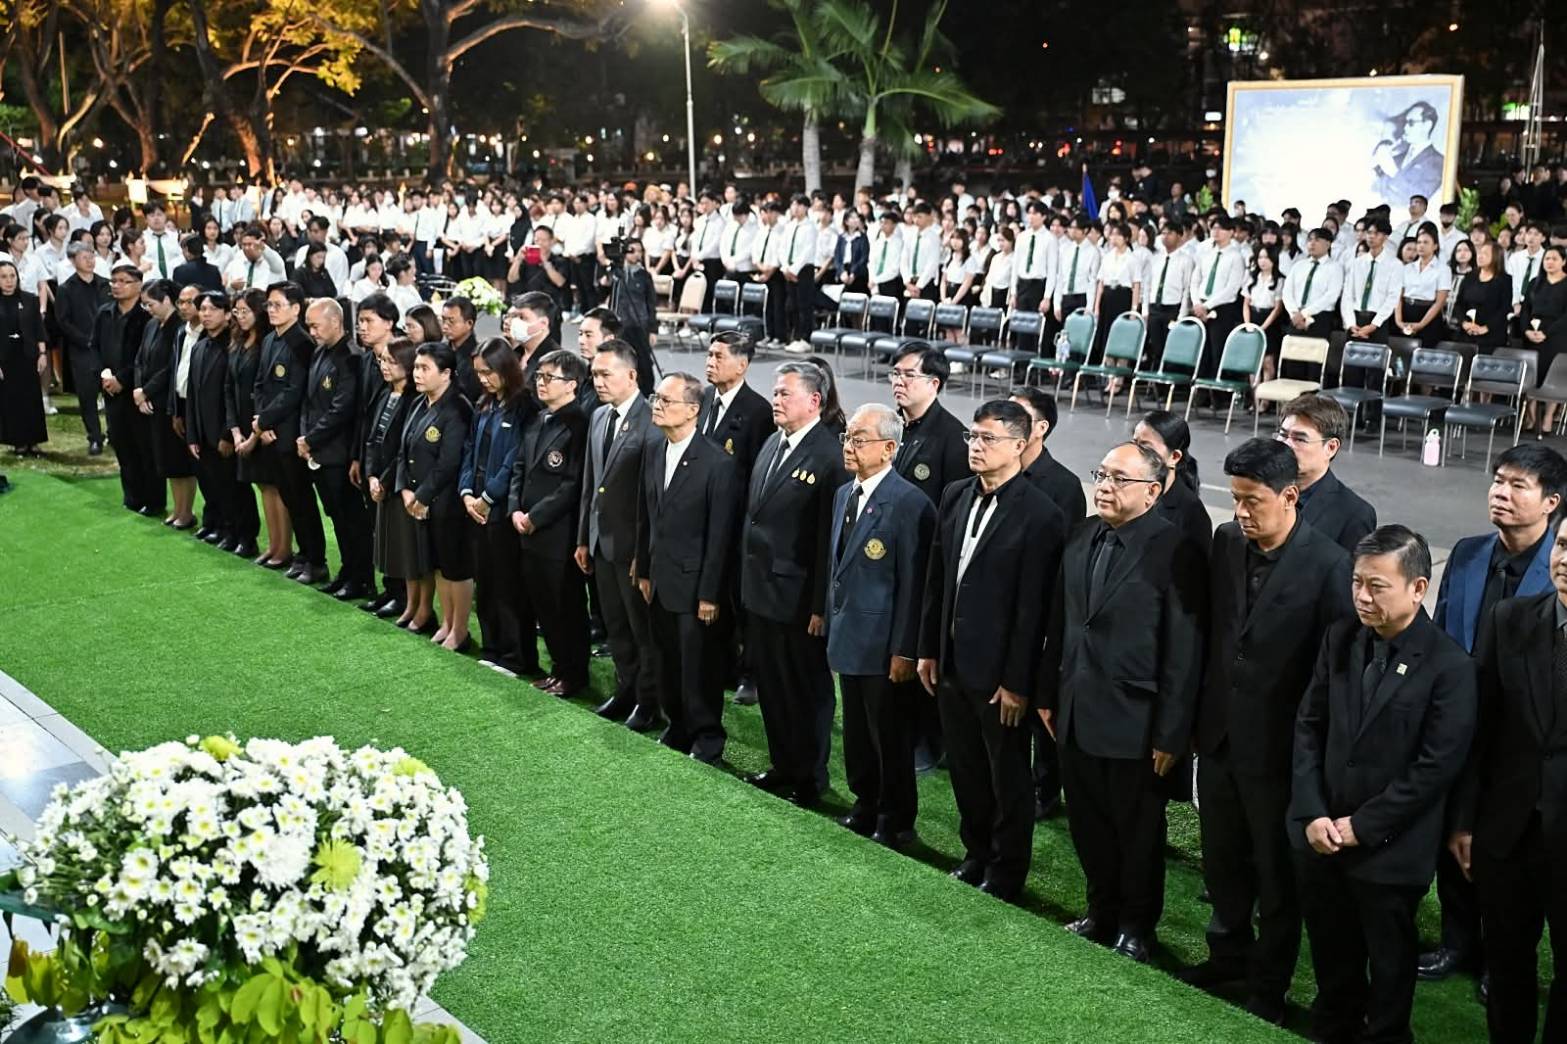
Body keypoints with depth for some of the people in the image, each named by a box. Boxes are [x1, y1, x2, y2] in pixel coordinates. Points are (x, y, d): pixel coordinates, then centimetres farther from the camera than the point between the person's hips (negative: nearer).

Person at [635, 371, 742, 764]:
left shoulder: (719, 463, -16)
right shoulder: (653, 454, 6)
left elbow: (720, 535, -16)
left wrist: (709, 594, -15)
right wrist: (644, 570, 12)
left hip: (694, 586, -6)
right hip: (660, 583, 7)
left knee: (700, 669, 4)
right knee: (668, 665, 15)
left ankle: (707, 742, 20)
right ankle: (678, 730, 32)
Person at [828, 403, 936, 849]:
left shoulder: (910, 503, -17)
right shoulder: (844, 494, 9)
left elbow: (913, 583, -18)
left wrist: (904, 651, -18)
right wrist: (832, 623, 15)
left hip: (883, 645, -7)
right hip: (847, 638, 7)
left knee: (890, 737, 6)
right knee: (856, 732, 18)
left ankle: (896, 824, 21)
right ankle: (864, 806, 34)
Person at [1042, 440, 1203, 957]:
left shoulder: (1174, 551, -17)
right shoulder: (1083, 536, 4)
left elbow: (1183, 652, -16)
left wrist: (1171, 734, -15)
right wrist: (1049, 694, 11)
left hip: (1133, 723, -6)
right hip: (1076, 714, 6)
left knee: (1137, 831, 12)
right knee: (1087, 824, 17)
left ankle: (1136, 926, 31)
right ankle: (1101, 910, 37)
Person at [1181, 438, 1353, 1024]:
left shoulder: (1329, 566, -18)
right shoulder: (1226, 543, -1)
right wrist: (1197, 714, 8)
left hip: (1279, 748, -5)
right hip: (1220, 734, 5)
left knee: (1277, 872, 13)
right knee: (1221, 860, 20)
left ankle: (1268, 985, 30)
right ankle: (1229, 953, 42)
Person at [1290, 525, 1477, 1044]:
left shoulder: (1449, 666, -15)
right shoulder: (1340, 638, -1)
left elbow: (1436, 766, -16)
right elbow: (1309, 727, 2)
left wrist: (1362, 825, -15)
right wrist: (1312, 813, -6)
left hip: (1389, 848, -4)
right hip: (1319, 837, 4)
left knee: (1389, 958, 15)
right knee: (1330, 950, 20)